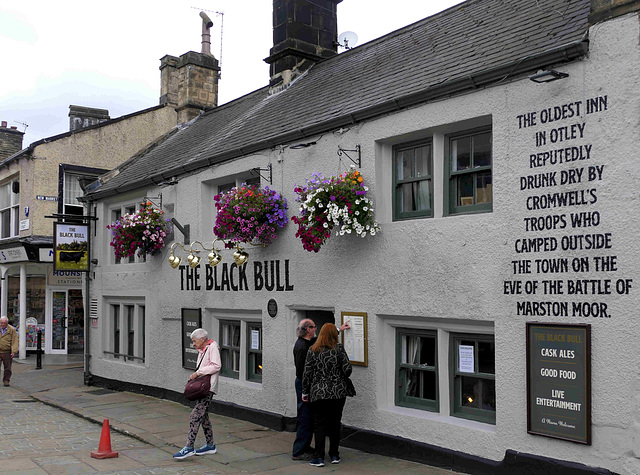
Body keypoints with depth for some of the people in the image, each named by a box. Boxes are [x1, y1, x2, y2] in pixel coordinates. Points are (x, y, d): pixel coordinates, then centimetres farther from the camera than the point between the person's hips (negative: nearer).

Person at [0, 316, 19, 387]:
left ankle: (6, 380, 16)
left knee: (7, 368, 4)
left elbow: (15, 342, -4)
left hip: (7, 352, -2)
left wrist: (14, 352, -13)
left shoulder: (12, 330, -3)